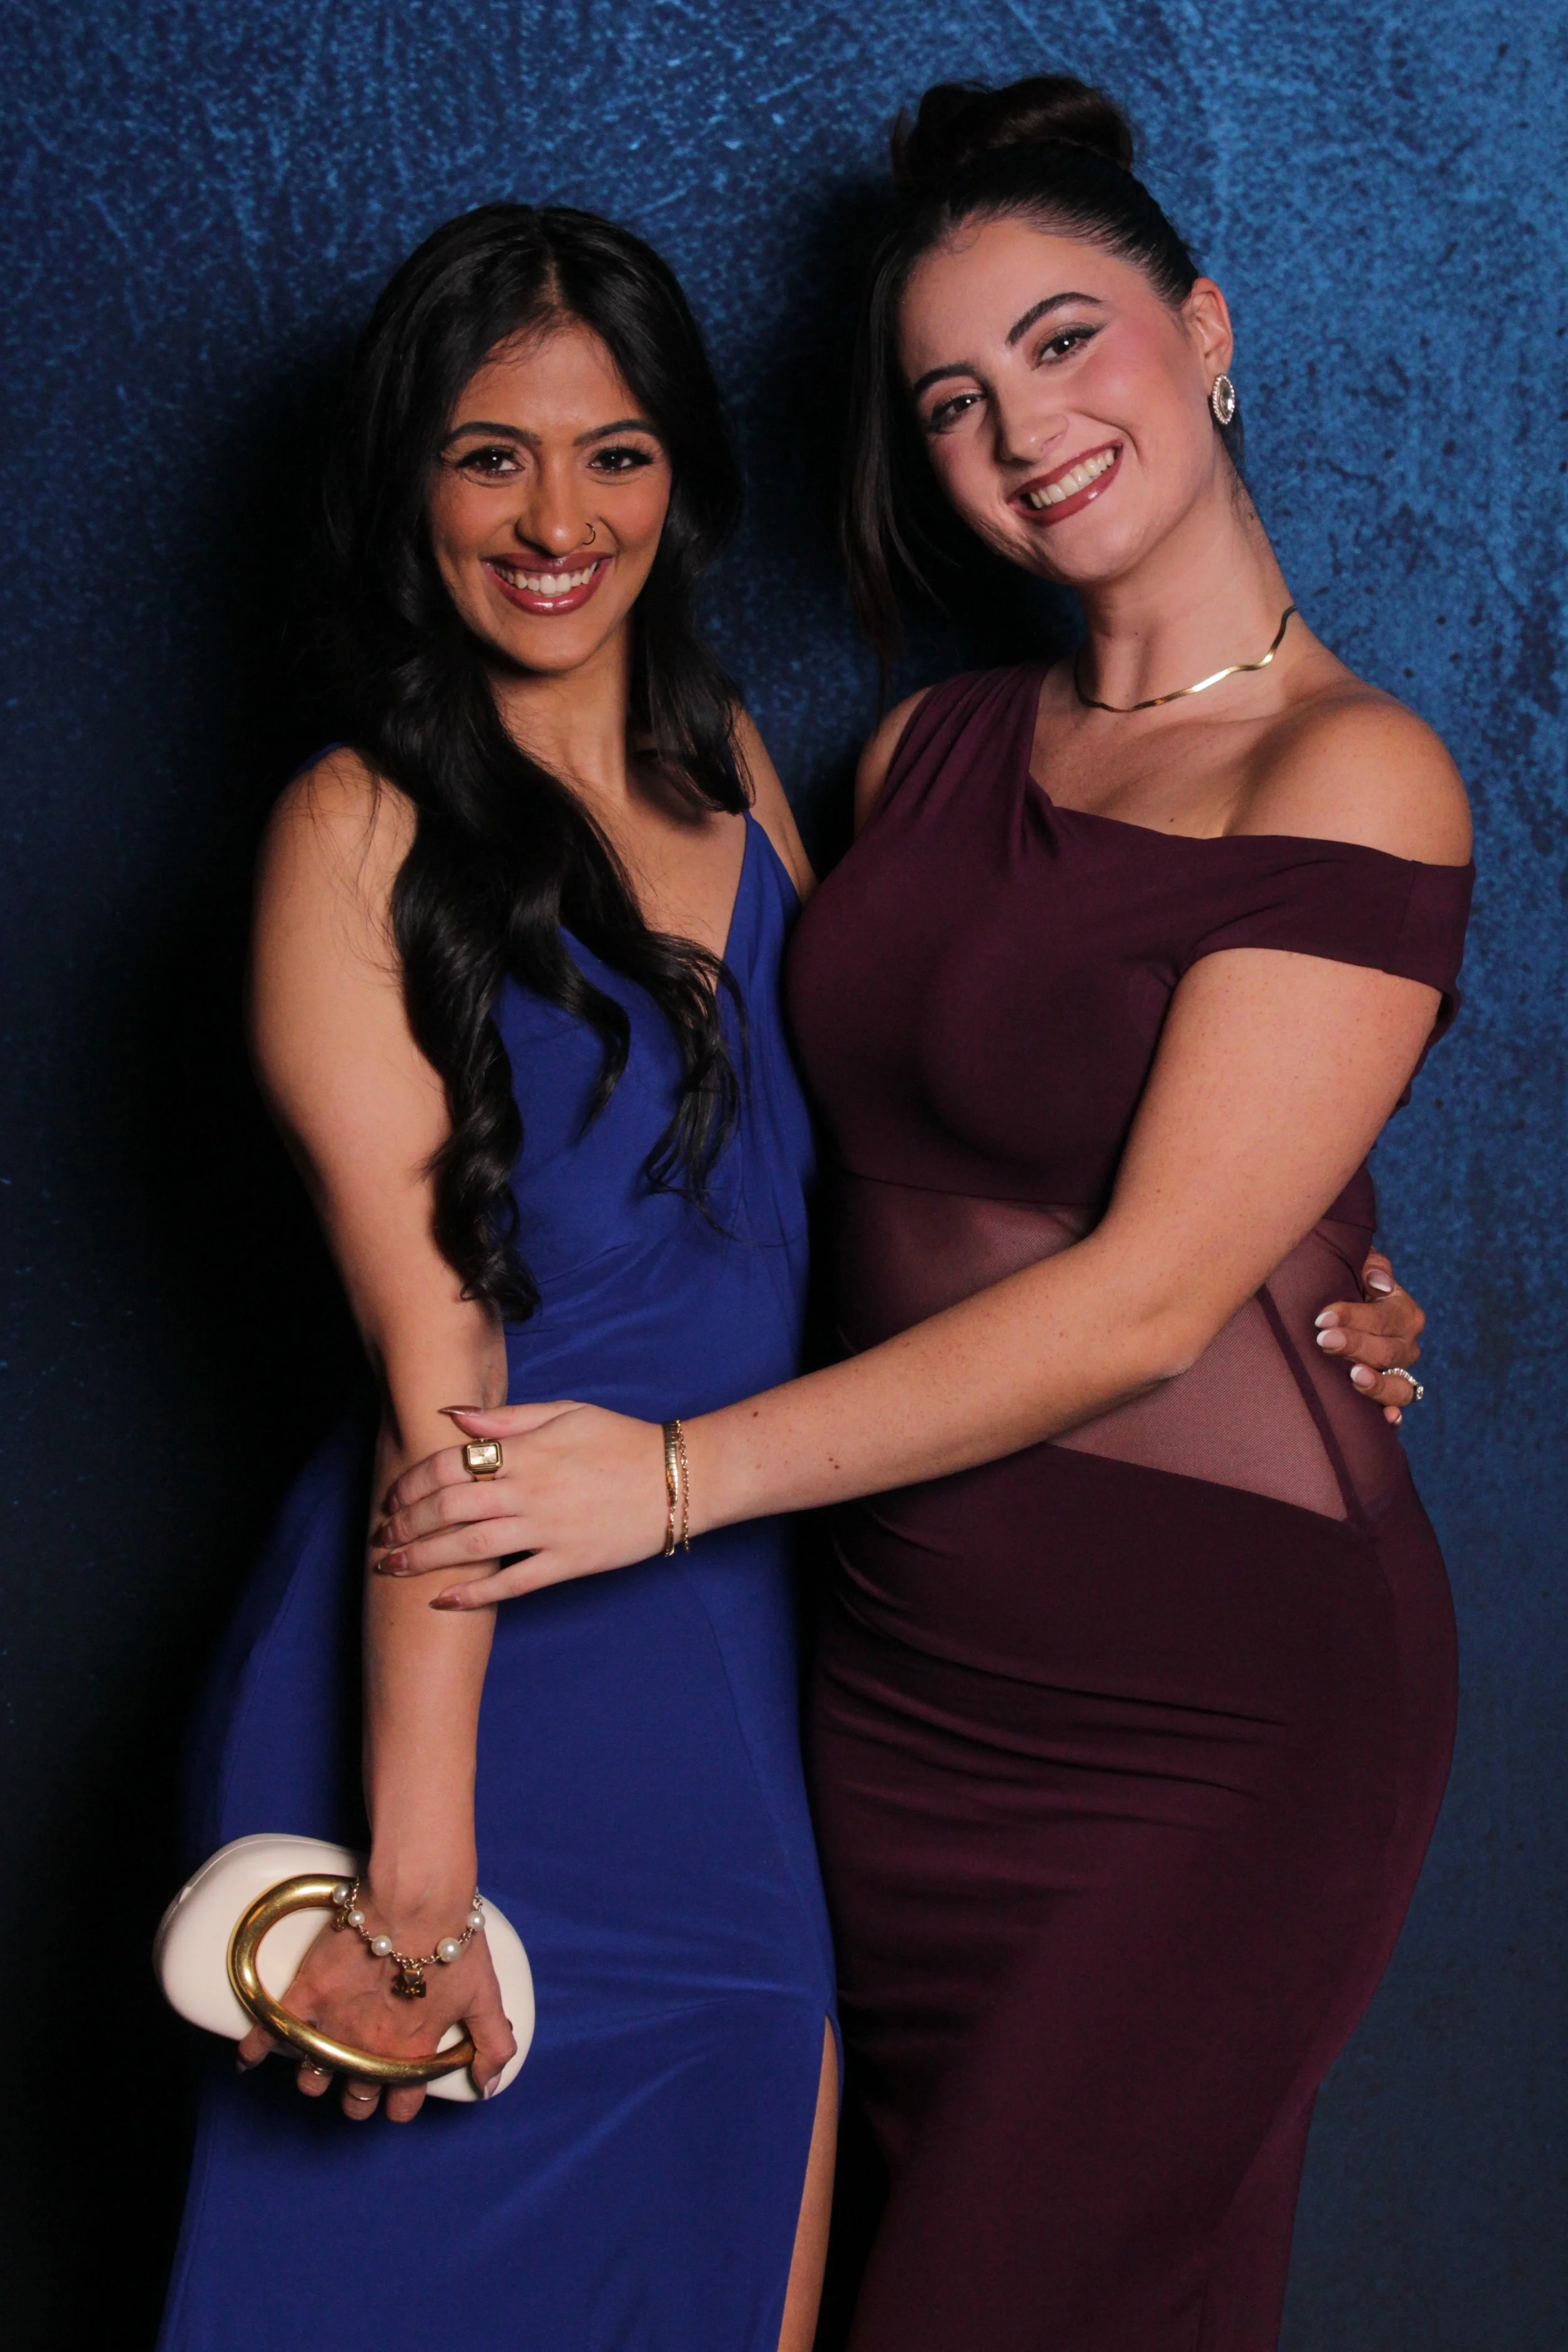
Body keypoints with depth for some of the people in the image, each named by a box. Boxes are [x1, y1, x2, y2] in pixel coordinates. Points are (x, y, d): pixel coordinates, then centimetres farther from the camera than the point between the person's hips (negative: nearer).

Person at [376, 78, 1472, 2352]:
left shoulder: (1351, 777, -11)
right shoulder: (925, 750, 10)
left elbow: (1147, 1296, -17)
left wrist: (685, 1471, -16)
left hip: (1213, 1708, -6)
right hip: (907, 1673, 6)